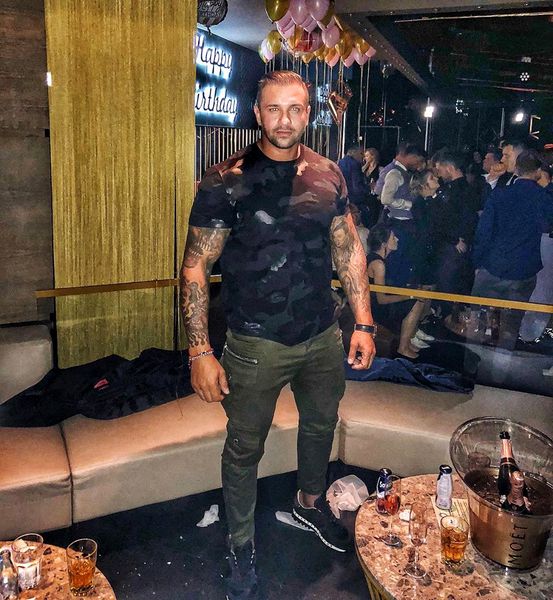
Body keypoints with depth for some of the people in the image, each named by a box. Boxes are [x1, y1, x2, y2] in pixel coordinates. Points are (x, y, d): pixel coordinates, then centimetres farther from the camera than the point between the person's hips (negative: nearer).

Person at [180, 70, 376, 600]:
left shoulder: (328, 175, 1)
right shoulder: (226, 181, -13)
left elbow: (348, 248, 8)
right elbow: (195, 267, -12)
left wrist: (363, 323, 4)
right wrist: (199, 352, -17)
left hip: (324, 336, 5)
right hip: (256, 345, -4)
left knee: (321, 423, 23)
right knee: (244, 447, 10)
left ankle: (310, 501, 53)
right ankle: (241, 546, 35)